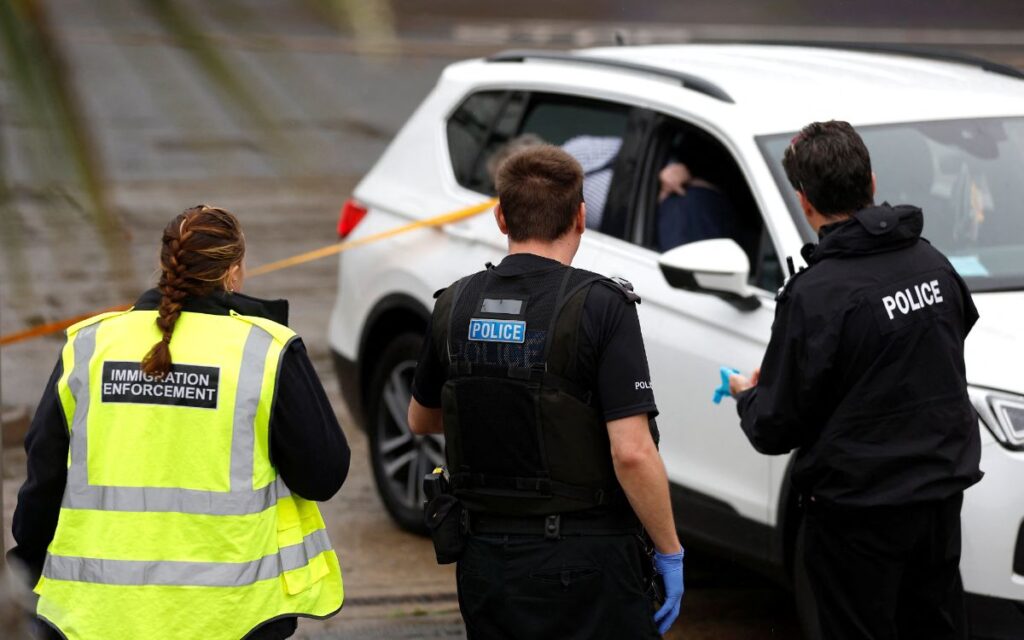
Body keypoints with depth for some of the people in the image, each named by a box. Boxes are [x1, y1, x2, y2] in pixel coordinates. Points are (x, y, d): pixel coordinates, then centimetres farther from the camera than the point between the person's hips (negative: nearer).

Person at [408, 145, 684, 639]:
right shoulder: (600, 306, -13)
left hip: (485, 559, 5)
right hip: (585, 561, -5)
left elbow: (421, 420, 19)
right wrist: (670, 552, -7)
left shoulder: (454, 306, 2)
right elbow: (632, 452, -19)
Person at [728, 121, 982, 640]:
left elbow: (775, 429, -15)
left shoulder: (813, 295, -20)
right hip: (942, 493, 6)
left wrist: (747, 396, 9)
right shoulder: (933, 264, -1)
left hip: (859, 513, -6)